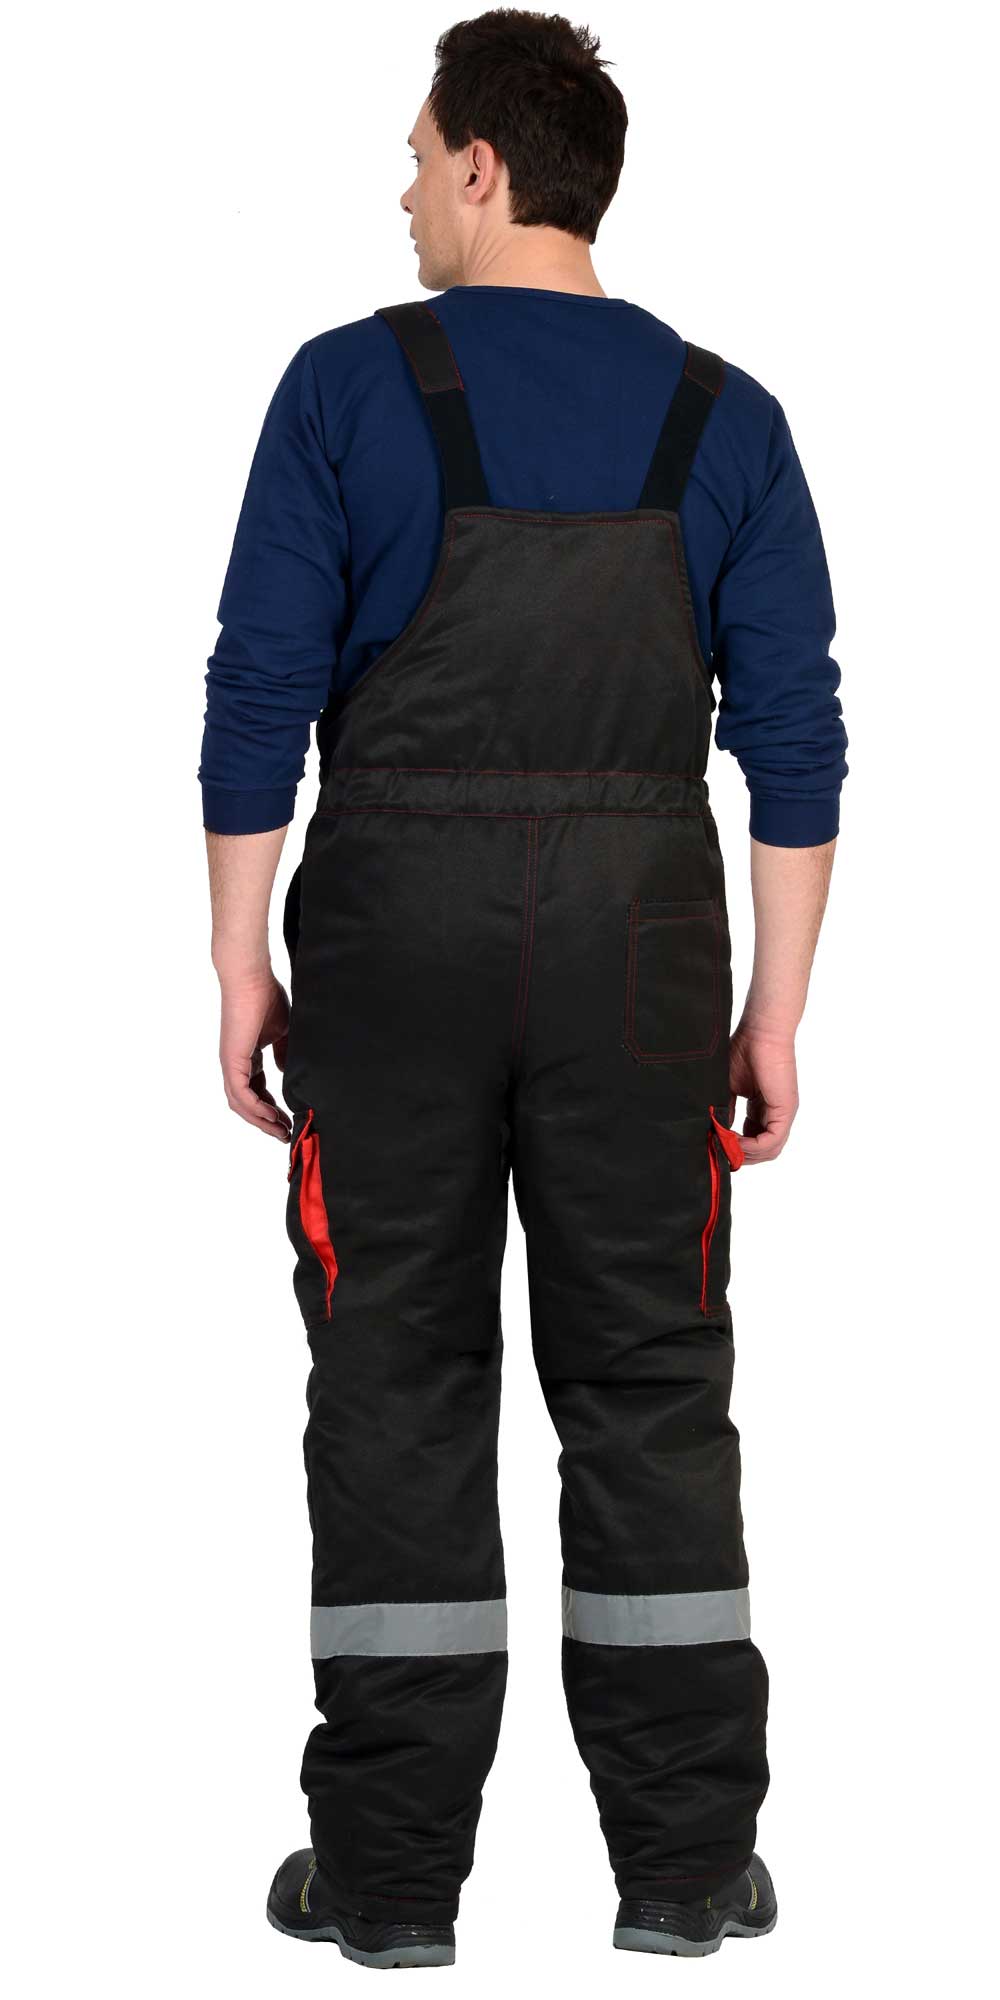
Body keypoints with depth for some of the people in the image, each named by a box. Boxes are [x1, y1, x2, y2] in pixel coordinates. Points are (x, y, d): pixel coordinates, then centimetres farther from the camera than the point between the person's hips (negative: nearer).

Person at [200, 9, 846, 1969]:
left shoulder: (349, 388, -5)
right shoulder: (724, 417, 3)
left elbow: (261, 694, -7)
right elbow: (792, 731, 0)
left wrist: (238, 961, 0)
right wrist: (776, 1007, 5)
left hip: (399, 924, -2)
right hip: (642, 932, 2)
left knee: (398, 1384, 5)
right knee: (649, 1384, 8)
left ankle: (392, 1868, 8)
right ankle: (687, 1860, 11)